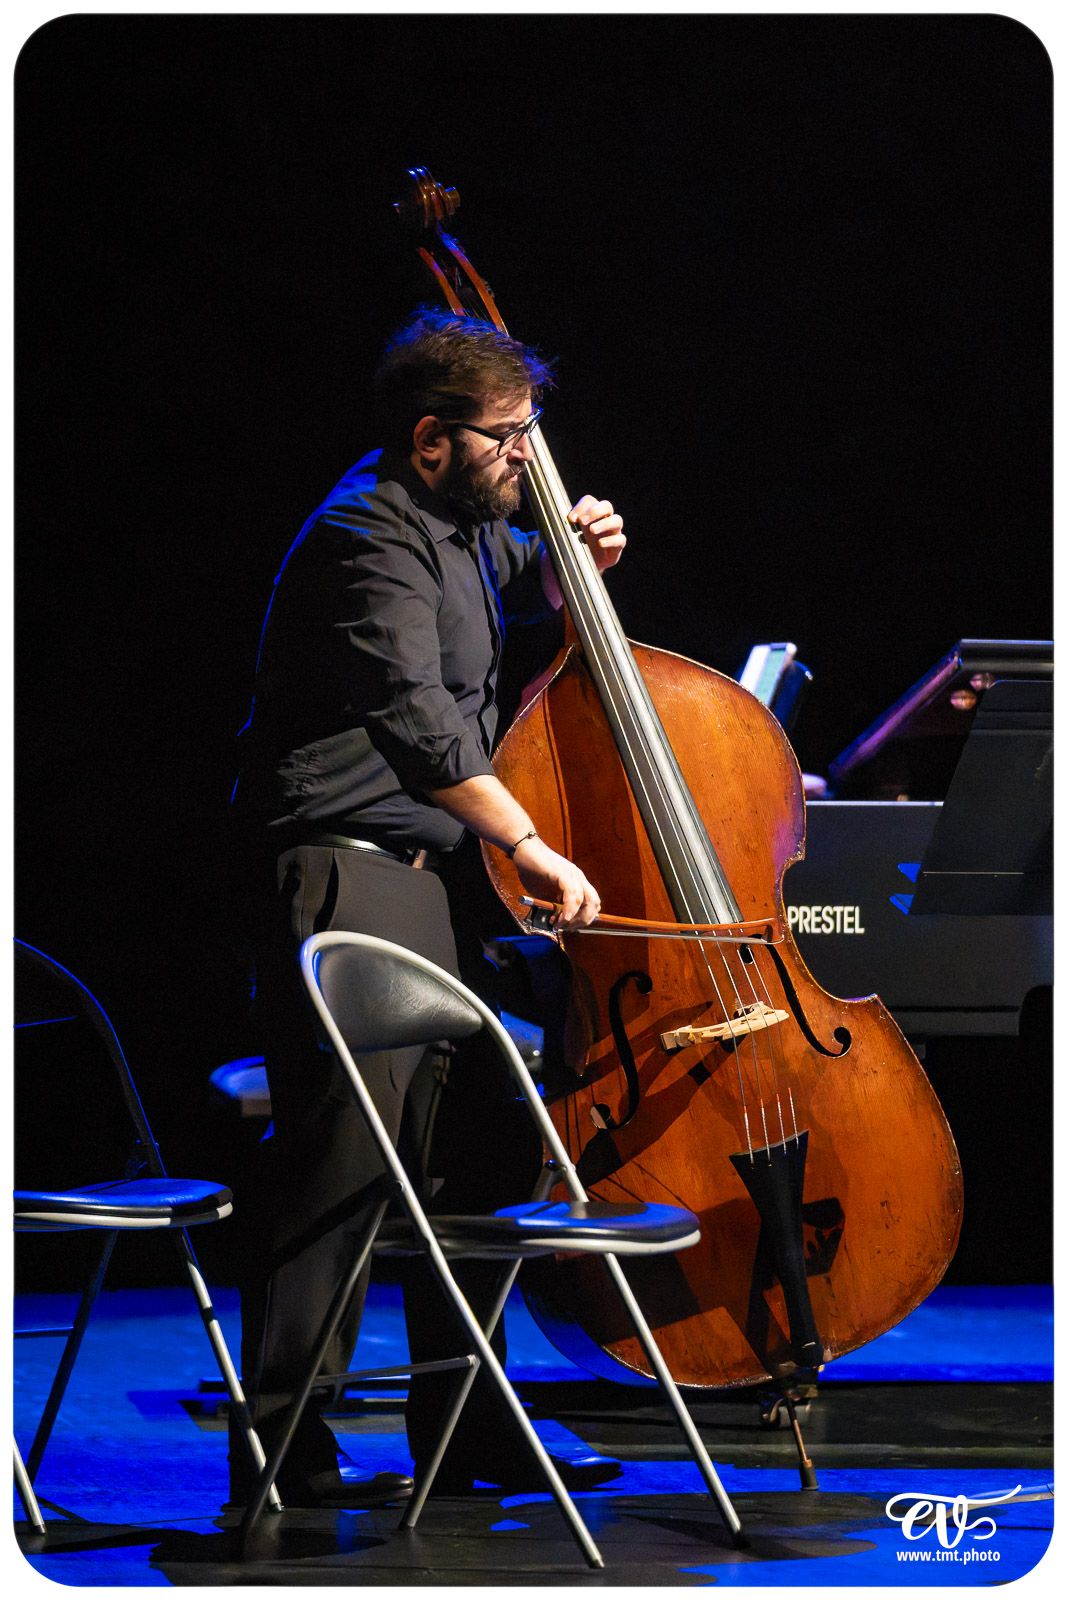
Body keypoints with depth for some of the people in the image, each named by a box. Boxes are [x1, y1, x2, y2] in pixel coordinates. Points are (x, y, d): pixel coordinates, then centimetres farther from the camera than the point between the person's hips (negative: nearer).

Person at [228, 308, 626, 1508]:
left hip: (432, 873, 10)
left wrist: (571, 556, 14)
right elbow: (417, 721, -26)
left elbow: (513, 591, 37)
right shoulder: (368, 538, -16)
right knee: (342, 1151, -14)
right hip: (341, 876, -10)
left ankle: (465, 1430, 23)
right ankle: (284, 1447, -11)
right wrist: (532, 848, -28)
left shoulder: (464, 523, 14)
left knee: (469, 1151, 13)